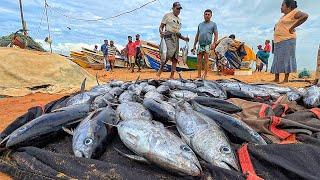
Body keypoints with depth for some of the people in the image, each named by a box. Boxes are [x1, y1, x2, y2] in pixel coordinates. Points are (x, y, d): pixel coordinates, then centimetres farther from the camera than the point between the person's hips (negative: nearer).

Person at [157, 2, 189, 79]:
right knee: (170, 53, -28)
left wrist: (184, 38, 12)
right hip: (169, 37, -7)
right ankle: (159, 72, -18)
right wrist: (161, 32, -20)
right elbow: (161, 27, 2)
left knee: (175, 58, 0)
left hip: (176, 39, 7)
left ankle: (172, 76, 4)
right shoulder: (167, 15, 7)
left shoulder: (179, 19, 25)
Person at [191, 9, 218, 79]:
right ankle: (199, 75, 5)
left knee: (206, 60, -5)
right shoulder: (200, 24, 20)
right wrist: (194, 45, 16)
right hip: (200, 45, 4)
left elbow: (216, 35, 2)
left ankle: (205, 75, -2)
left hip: (207, 45, -4)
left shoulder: (213, 24, 9)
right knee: (199, 60, 0)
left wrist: (214, 43, -13)